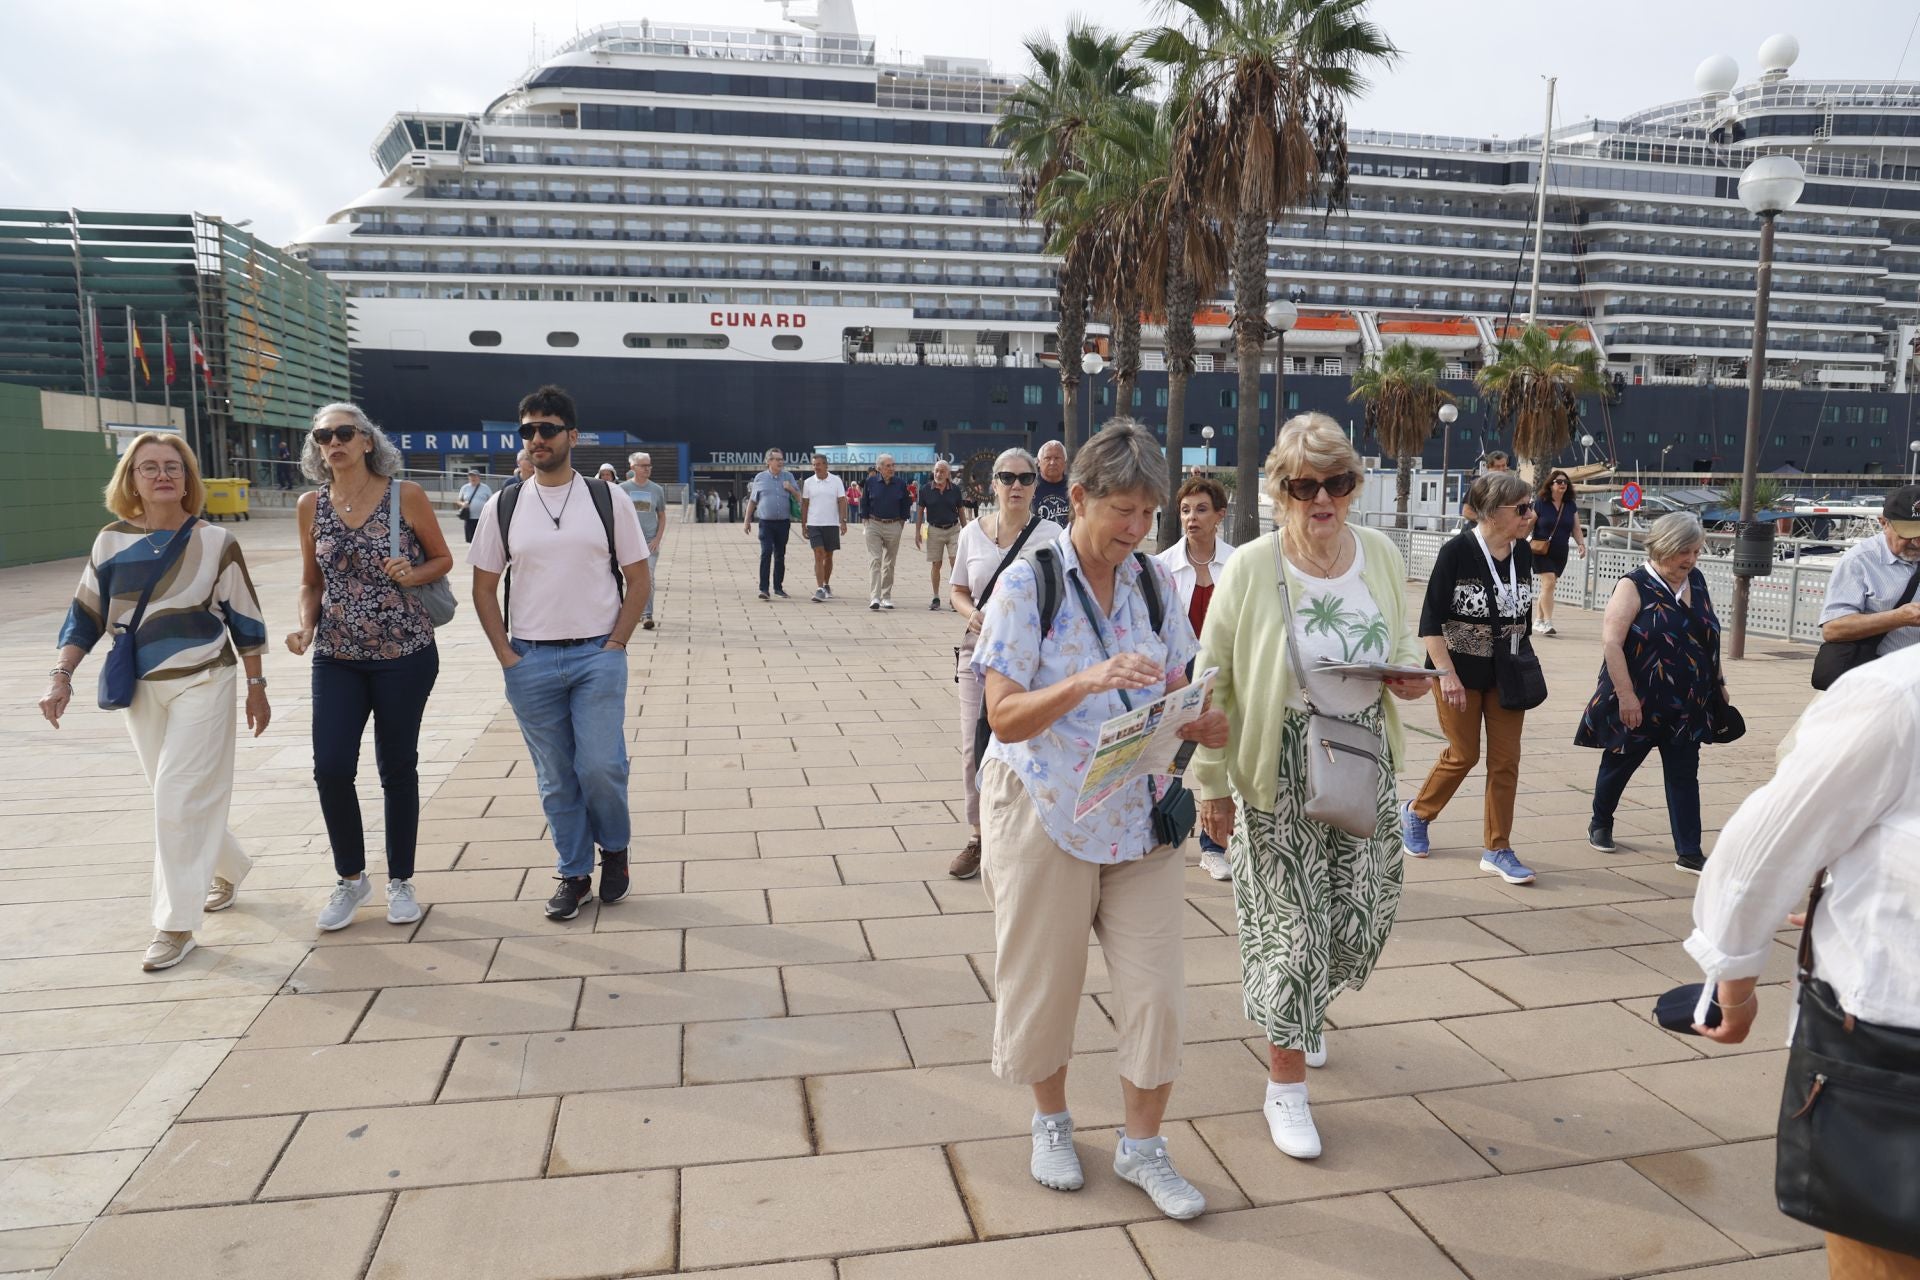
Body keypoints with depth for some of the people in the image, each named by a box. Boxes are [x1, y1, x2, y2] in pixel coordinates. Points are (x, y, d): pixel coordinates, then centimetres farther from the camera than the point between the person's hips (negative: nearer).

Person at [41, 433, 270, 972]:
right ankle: (229, 868, 39)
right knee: (174, 799, 14)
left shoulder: (216, 542, -5)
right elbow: (86, 616, 7)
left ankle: (176, 924, 2)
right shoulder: (111, 542, 2)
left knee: (178, 800, -7)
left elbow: (245, 621, -1)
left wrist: (256, 687, 1)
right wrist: (61, 674, -4)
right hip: (140, 689, 4)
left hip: (202, 684, -4)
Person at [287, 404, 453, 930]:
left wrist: (413, 574, -16)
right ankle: (351, 878, 19)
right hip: (337, 656, 2)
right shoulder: (311, 506, 3)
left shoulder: (406, 496, -6)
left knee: (397, 768, 7)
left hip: (405, 654, -2)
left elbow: (442, 559, 4)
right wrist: (306, 627, -6)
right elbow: (312, 582, 12)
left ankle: (400, 881, 24)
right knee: (331, 767, -4)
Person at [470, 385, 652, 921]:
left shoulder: (608, 500, 0)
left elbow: (639, 579, 3)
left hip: (598, 656, -2)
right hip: (530, 661, 2)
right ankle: (574, 874, 23)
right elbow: (484, 589, 9)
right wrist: (507, 656, 0)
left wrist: (615, 644, -5)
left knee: (600, 767, -7)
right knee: (556, 777, 8)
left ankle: (614, 849, 22)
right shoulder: (503, 507, 4)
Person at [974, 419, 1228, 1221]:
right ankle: (1050, 1121, 38)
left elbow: (1177, 696, 7)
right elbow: (1005, 716, -16)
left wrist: (1202, 725, -16)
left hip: (1139, 815, 4)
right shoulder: (1028, 583, -12)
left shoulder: (1157, 584, 2)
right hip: (1045, 814, -3)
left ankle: (1142, 1144, 25)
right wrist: (1085, 683, -33)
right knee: (1045, 980, 12)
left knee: (1155, 986, 4)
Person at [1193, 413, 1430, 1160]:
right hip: (1281, 768, -4)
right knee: (1291, 922, 2)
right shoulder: (1249, 569, -13)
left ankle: (1302, 1008, 45)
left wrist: (1408, 679, -7)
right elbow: (1214, 683, -7)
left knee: (1365, 915, 13)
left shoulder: (1383, 556, 0)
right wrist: (1210, 782, -5)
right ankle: (1286, 1084, 20)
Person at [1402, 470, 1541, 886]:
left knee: (1505, 761, 4)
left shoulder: (1523, 553, 0)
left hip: (1506, 675, 5)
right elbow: (1430, 620, -15)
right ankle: (1416, 813, 32)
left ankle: (1498, 850, 14)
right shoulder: (1457, 552, -16)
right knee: (1463, 755, 5)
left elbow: (1525, 615, 11)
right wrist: (1446, 674, -19)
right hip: (1460, 671, -5)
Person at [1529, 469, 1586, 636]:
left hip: (1560, 553, 5)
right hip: (1541, 552, -5)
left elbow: (1576, 529, 10)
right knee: (1548, 582, -17)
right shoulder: (1540, 503, -7)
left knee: (1548, 585, 11)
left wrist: (1581, 544, -4)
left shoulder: (1571, 505, 7)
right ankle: (1547, 623, -19)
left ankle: (1540, 621, 21)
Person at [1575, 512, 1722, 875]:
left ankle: (1689, 853, 6)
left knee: (1684, 775, 4)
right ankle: (1600, 824, 35)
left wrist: (1717, 680, 16)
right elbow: (1611, 642, -20)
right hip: (1639, 704, -5)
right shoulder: (1635, 587, -14)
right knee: (1619, 765, 13)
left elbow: (1710, 637, 18)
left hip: (1686, 706, 5)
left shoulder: (1696, 582, 6)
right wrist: (1626, 695, -23)